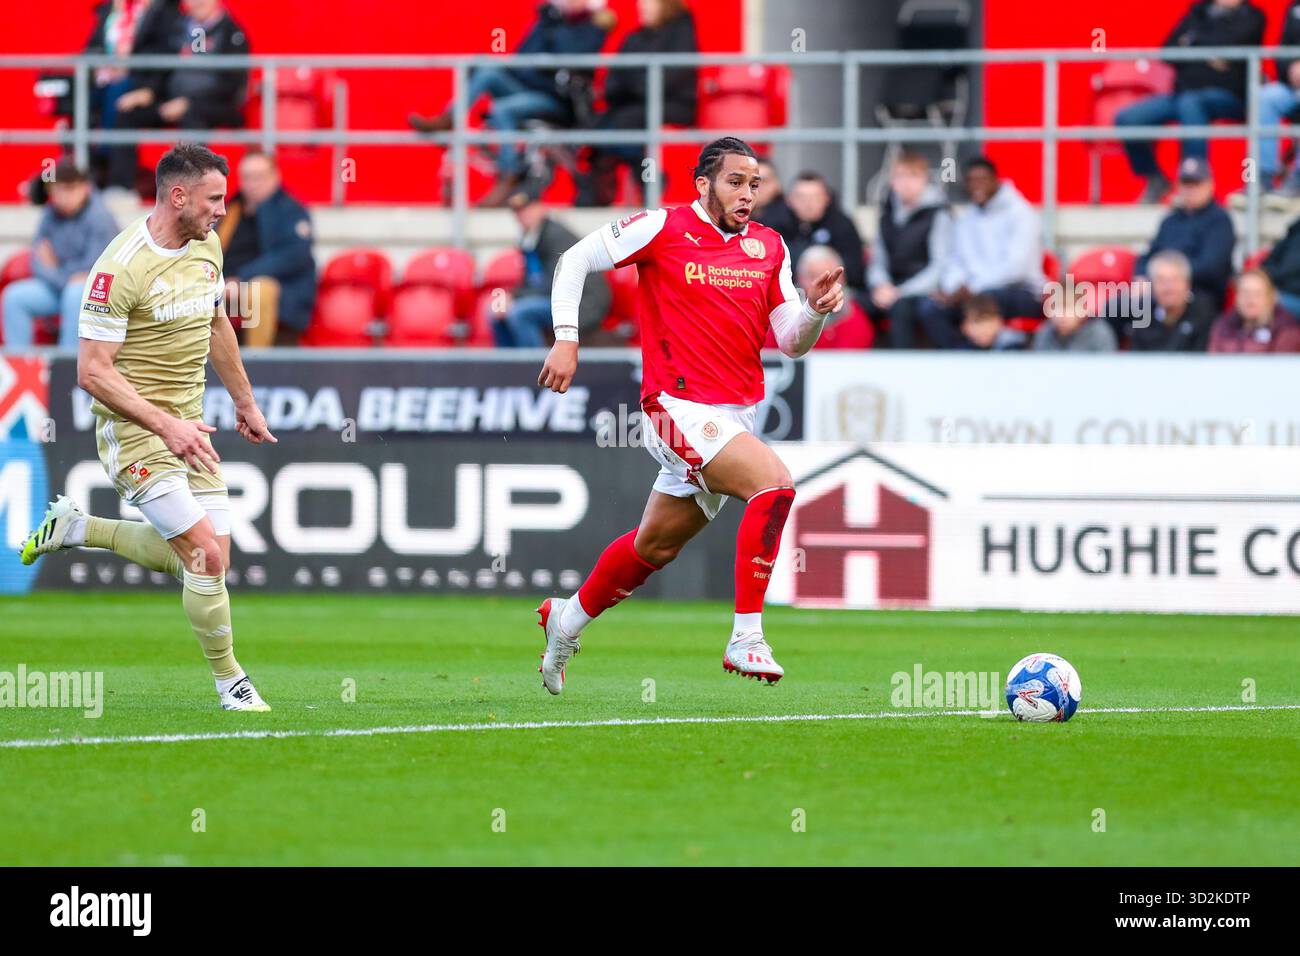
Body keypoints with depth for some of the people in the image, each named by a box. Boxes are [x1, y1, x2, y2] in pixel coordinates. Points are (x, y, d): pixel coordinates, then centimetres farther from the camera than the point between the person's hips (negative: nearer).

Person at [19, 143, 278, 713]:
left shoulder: (206, 245, 4)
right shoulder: (121, 268, -21)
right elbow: (92, 371, -20)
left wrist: (243, 401, 26)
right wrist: (164, 425, -24)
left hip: (187, 426, 8)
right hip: (133, 430, -8)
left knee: (200, 558, 9)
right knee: (207, 556, -14)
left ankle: (76, 527, 27)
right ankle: (230, 684, 4)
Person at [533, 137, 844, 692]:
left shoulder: (769, 247, 9)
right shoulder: (664, 229, -7)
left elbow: (791, 342, 9)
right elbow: (575, 261, -1)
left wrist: (817, 310, -11)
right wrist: (566, 340, -11)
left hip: (735, 415, 7)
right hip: (680, 408, -7)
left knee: (656, 545, 18)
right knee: (774, 482, -27)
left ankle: (567, 620, 42)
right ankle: (745, 639, -25)